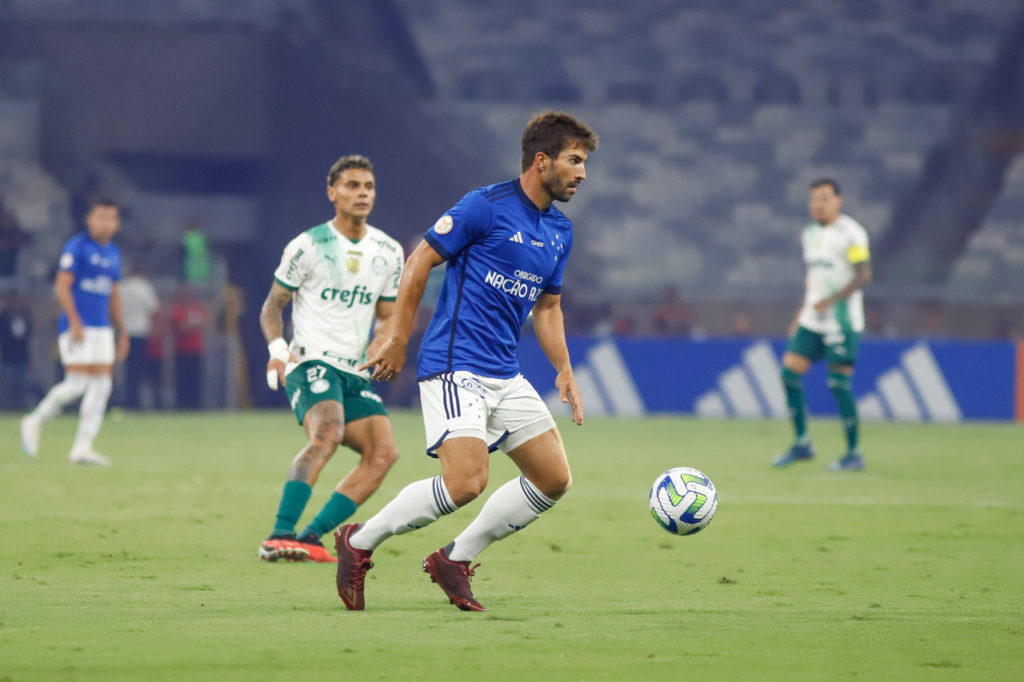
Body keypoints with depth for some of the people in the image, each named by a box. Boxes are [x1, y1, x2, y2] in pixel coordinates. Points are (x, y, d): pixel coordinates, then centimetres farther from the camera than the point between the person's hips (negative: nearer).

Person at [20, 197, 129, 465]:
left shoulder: (113, 253, 15)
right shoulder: (76, 246, -7)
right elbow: (62, 286, -12)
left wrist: (122, 332, 21)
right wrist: (75, 322, -21)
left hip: (102, 329, 7)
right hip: (76, 328, -7)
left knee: (102, 385, -2)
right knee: (77, 383, -14)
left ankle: (82, 448, -1)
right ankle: (35, 421, 5)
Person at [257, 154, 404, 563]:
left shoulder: (389, 252, 13)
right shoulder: (309, 246, -3)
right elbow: (272, 305, 4)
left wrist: (378, 351, 0)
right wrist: (277, 347, -15)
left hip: (355, 373, 7)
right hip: (311, 362, -7)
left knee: (383, 452, -11)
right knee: (327, 434, -32)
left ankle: (310, 538, -9)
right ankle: (279, 537, -39)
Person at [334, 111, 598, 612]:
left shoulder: (559, 232, 13)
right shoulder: (486, 206, -11)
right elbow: (419, 262, -6)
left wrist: (565, 373, 14)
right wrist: (398, 340, -5)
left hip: (505, 377, 9)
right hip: (455, 368, -9)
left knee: (554, 479, 3)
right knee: (466, 482, -22)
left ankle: (456, 558, 14)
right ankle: (360, 542, -3)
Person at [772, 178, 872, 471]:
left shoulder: (850, 233, -10)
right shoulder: (810, 233, 15)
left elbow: (863, 275, -16)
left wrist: (830, 300, -24)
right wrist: (801, 312, 19)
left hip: (842, 323, -8)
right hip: (812, 320, 8)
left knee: (839, 384, -7)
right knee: (790, 371, -1)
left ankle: (854, 453, 4)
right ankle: (802, 443, 10)